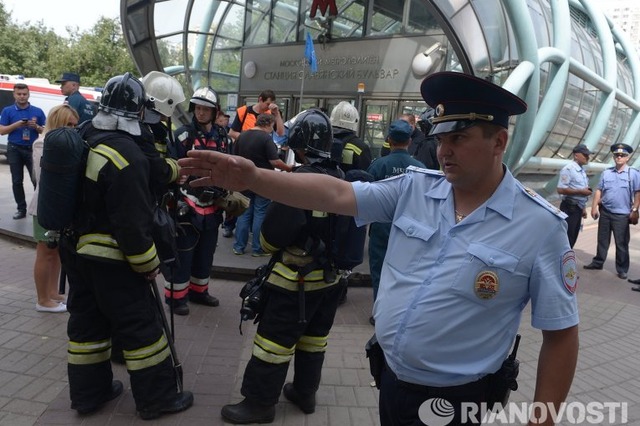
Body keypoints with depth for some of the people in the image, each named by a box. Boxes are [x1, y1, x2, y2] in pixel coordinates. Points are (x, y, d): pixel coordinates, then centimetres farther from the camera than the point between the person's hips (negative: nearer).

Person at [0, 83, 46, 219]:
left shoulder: (38, 111, 5)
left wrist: (36, 126, -14)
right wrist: (16, 124, -13)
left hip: (32, 149, -1)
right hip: (14, 150, 1)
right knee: (17, 181, 5)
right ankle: (21, 209, 13)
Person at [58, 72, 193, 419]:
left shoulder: (82, 138, 3)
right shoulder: (126, 155, -23)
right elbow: (132, 221, -22)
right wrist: (149, 264, -12)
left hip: (74, 248, 9)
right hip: (110, 258, -9)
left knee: (86, 319, 18)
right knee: (140, 324, 3)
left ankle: (88, 393, 31)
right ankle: (157, 397, 15)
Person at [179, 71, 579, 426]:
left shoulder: (541, 226, -14)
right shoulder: (414, 188, -5)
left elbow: (561, 334, -10)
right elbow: (336, 194, -12)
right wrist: (252, 177, -22)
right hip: (390, 381, 5)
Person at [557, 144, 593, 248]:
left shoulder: (582, 171, 14)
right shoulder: (568, 169, -14)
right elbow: (561, 189, -23)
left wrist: (583, 208, 17)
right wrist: (581, 191, -19)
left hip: (578, 209, 9)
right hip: (569, 208, -9)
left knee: (572, 238, 13)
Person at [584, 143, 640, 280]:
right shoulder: (606, 172, 7)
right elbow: (599, 190, 8)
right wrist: (594, 207, 2)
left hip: (622, 214, -3)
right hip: (605, 212, 3)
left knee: (621, 243, 3)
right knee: (602, 240, 14)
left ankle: (622, 269, 12)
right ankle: (597, 262, 25)